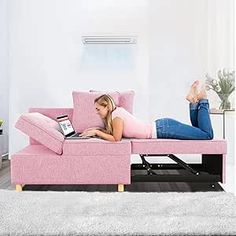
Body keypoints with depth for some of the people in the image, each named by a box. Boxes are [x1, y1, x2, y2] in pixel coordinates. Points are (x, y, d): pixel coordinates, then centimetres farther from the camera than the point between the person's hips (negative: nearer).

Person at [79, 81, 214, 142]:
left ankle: (202, 101, 3)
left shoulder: (116, 116, -17)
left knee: (207, 135, -7)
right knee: (197, 131, 24)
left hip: (163, 130, -9)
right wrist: (97, 129, 9)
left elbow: (116, 138, -17)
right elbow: (113, 131, 19)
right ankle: (194, 101, 16)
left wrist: (97, 132, -10)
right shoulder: (116, 110, 9)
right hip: (161, 125, 9)